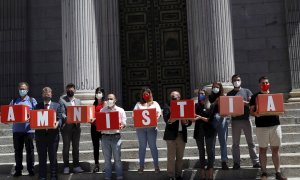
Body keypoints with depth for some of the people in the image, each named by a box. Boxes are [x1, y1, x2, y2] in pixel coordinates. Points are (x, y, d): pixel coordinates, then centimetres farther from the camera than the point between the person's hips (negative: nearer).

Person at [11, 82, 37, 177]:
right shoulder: (14, 101, 14)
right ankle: (18, 170, 16)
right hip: (17, 129, 3)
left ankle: (31, 170, 11)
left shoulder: (32, 100, 6)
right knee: (18, 150, 7)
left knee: (29, 150, 2)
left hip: (29, 129, -2)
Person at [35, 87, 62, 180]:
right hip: (40, 134, 1)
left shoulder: (57, 105, 7)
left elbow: (60, 118, 2)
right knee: (42, 158, 7)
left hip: (53, 134, -1)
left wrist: (57, 123, -19)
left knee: (53, 157, 4)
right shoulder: (38, 106, 11)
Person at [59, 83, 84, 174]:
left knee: (76, 147, 8)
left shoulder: (78, 101, 15)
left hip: (76, 126, 4)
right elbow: (62, 113, -10)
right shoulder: (62, 100, 0)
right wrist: (66, 118, -28)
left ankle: (76, 166, 16)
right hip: (66, 127, -4)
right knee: (66, 147, 2)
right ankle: (66, 166, 11)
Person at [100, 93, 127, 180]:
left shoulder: (120, 110, 7)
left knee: (117, 158, 2)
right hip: (105, 136, 2)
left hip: (116, 136, -1)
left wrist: (121, 126, -18)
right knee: (107, 159, 7)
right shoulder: (102, 110, 12)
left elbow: (124, 123, 4)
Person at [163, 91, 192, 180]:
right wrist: (169, 121, -34)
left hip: (182, 135, 3)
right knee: (171, 157, -2)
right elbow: (166, 118, -14)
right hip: (171, 135, -3)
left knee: (180, 157, 9)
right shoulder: (167, 107, 4)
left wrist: (186, 122, -16)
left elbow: (190, 120, 5)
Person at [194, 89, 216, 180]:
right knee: (201, 151, 7)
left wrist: (200, 117, -20)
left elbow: (210, 119, -8)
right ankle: (202, 171, 11)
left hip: (209, 131, -3)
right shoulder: (196, 106, 10)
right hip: (198, 131, 3)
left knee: (210, 151, -3)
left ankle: (210, 172, 0)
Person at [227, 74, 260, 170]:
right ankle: (236, 163, 7)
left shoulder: (246, 91, 9)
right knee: (235, 143, 3)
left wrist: (244, 102, -15)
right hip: (235, 120, 0)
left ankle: (255, 162, 7)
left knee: (250, 141, 3)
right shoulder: (230, 94, 10)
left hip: (246, 119, 0)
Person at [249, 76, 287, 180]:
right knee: (263, 149, 3)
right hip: (261, 126, -2)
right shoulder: (255, 96, 4)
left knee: (275, 149, 4)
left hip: (275, 125, 2)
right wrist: (255, 114, -20)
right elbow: (251, 111, 2)